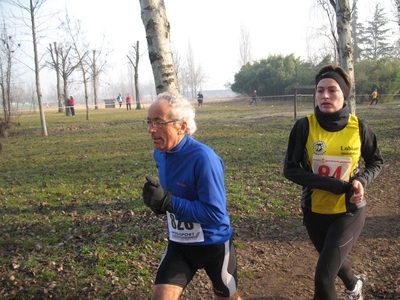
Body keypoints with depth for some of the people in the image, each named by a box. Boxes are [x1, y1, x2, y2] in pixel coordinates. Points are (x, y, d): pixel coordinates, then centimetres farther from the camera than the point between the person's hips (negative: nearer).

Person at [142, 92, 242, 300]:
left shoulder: (203, 158, -29)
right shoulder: (159, 154, -4)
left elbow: (216, 213, -30)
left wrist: (168, 201, -33)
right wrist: (158, 199, -5)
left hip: (213, 245, -5)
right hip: (178, 244, 5)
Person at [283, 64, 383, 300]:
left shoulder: (359, 127, -11)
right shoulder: (304, 126, -14)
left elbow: (376, 162, 4)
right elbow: (290, 169, -13)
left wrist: (362, 181, -18)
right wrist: (336, 185, -23)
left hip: (349, 211, -2)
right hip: (315, 211, 2)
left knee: (323, 279, -12)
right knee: (333, 260, 28)